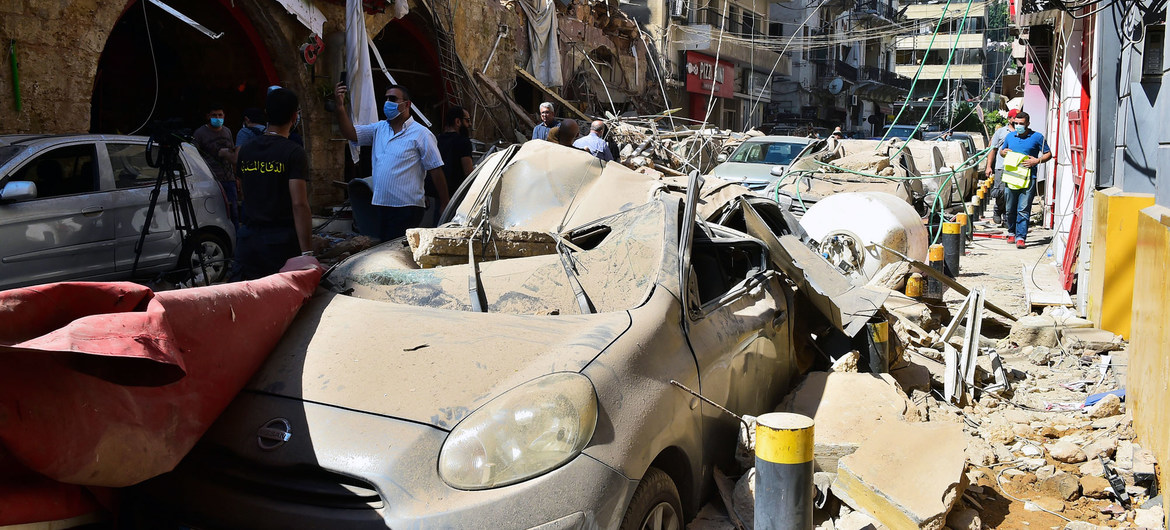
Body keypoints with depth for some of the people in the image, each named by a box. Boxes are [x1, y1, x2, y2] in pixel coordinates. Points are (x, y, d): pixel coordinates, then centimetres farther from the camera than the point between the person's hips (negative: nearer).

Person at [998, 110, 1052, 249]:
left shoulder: (1037, 137, 2)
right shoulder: (1009, 136, 14)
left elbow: (1048, 154, 6)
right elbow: (1001, 151, 28)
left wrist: (1037, 161, -11)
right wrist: (1003, 152, 4)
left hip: (1028, 178, -4)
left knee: (1023, 210, -10)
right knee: (1010, 209, 10)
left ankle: (1021, 237, -11)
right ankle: (1012, 233, 28)